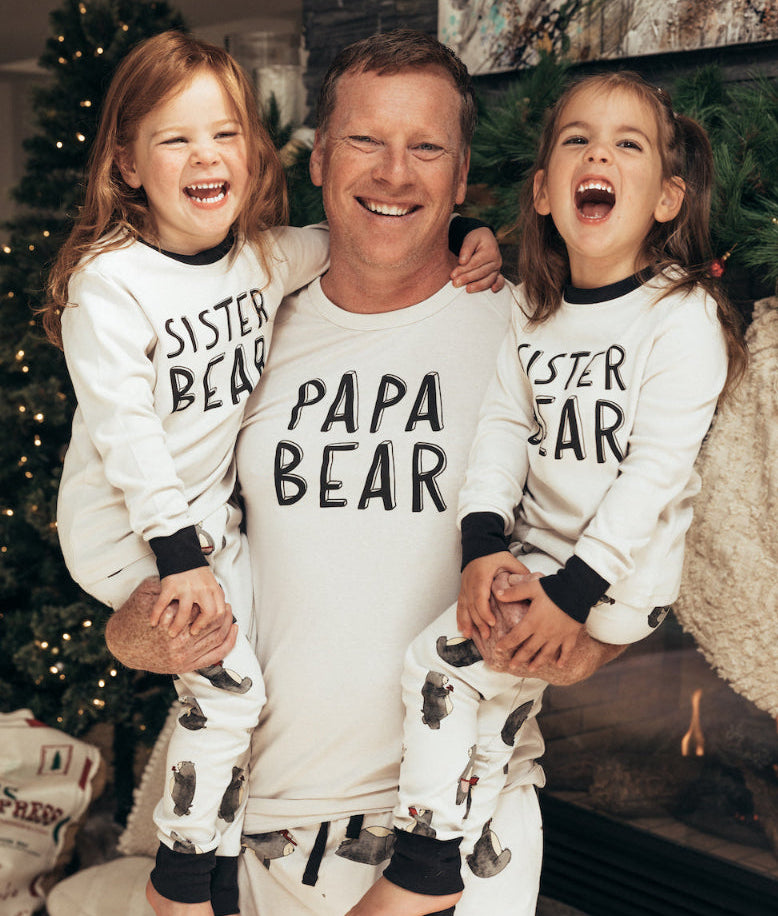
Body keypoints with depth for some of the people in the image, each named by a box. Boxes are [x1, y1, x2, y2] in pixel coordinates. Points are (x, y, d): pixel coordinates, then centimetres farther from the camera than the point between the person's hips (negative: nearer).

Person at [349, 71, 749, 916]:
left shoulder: (683, 315, -14)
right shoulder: (536, 309, 5)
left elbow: (657, 471, -19)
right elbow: (503, 426, 3)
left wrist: (573, 592, -23)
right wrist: (484, 545, -13)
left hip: (627, 573, -6)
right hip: (539, 551, 6)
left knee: (441, 657, -13)